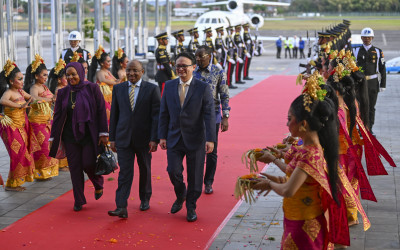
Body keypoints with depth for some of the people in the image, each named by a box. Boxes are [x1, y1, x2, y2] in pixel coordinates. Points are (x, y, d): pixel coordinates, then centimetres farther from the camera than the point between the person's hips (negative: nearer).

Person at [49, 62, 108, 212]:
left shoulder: (92, 89, -3)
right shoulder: (63, 93, 6)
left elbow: (101, 111, -3)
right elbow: (57, 116, 9)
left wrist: (103, 133, -8)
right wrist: (53, 137, 6)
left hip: (89, 134, -3)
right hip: (70, 136, 3)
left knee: (88, 164, -6)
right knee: (75, 168, 3)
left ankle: (98, 184, 27)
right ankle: (78, 200, 13)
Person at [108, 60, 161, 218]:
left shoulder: (151, 89, -2)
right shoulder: (118, 89, 6)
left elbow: (156, 116, -5)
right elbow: (114, 115, 9)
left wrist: (154, 139, -12)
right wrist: (112, 138, 5)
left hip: (144, 138, -1)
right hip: (123, 138, 1)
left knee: (145, 170, 14)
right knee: (124, 171, -8)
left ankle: (145, 199, 34)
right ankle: (121, 208, -14)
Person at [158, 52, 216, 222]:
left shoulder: (203, 88, -5)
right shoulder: (169, 86, 5)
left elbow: (209, 115, -9)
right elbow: (164, 113, 8)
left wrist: (210, 139, -16)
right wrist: (162, 136, 3)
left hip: (195, 139, -2)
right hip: (174, 138, 2)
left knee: (195, 176, 5)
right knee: (173, 171, -5)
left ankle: (191, 207, 24)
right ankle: (180, 196, 26)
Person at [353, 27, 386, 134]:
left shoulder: (378, 52, 5)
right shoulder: (356, 51, 6)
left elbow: (382, 69, 5)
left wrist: (383, 84, 1)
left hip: (373, 82, 0)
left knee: (371, 106, 5)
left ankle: (369, 129, 13)